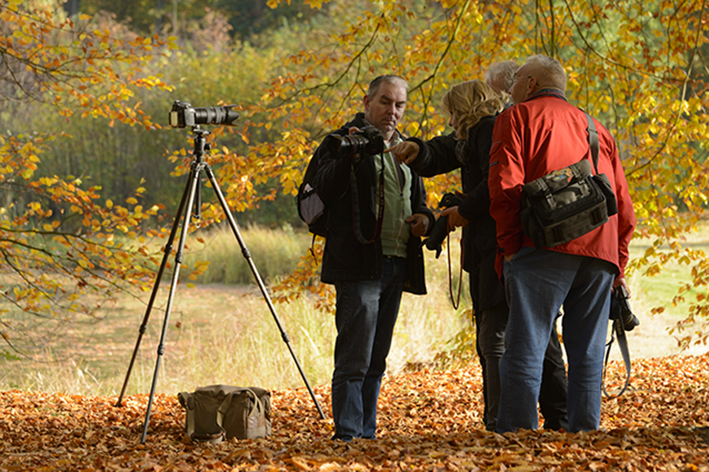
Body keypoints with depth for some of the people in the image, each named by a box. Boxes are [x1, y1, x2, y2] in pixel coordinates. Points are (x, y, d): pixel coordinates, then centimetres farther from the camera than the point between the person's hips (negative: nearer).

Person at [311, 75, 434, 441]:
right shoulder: (344, 139, -1)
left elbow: (417, 199, 29)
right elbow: (324, 190, -15)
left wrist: (424, 218, 6)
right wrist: (346, 155, -30)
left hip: (397, 264, 7)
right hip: (360, 263, -7)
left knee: (376, 361, 11)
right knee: (354, 359, -11)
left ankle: (367, 434, 16)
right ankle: (347, 435, -10)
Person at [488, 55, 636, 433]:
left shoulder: (518, 117, 12)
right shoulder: (595, 129, 29)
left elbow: (505, 185, -5)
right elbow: (624, 204, 24)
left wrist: (509, 246, -2)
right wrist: (618, 264, 23)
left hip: (545, 246, -5)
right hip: (600, 250, 5)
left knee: (525, 345, -9)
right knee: (588, 352, 7)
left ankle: (517, 432, -17)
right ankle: (584, 432, 1)